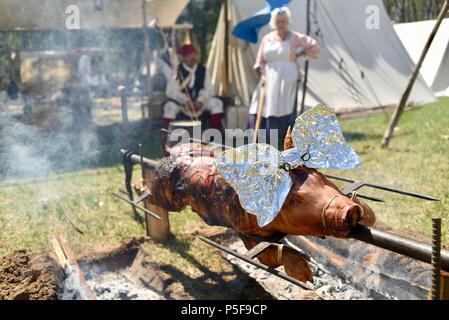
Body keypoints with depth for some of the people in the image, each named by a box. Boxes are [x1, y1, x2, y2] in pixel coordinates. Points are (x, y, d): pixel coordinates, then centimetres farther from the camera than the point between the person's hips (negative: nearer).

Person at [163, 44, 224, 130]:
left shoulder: (203, 70, 2)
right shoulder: (177, 71, -7)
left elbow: (208, 89, -1)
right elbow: (171, 91, -14)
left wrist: (200, 100, -21)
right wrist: (185, 100, -28)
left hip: (200, 103, 3)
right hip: (181, 103, -3)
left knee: (216, 102, -20)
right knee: (170, 106, -33)